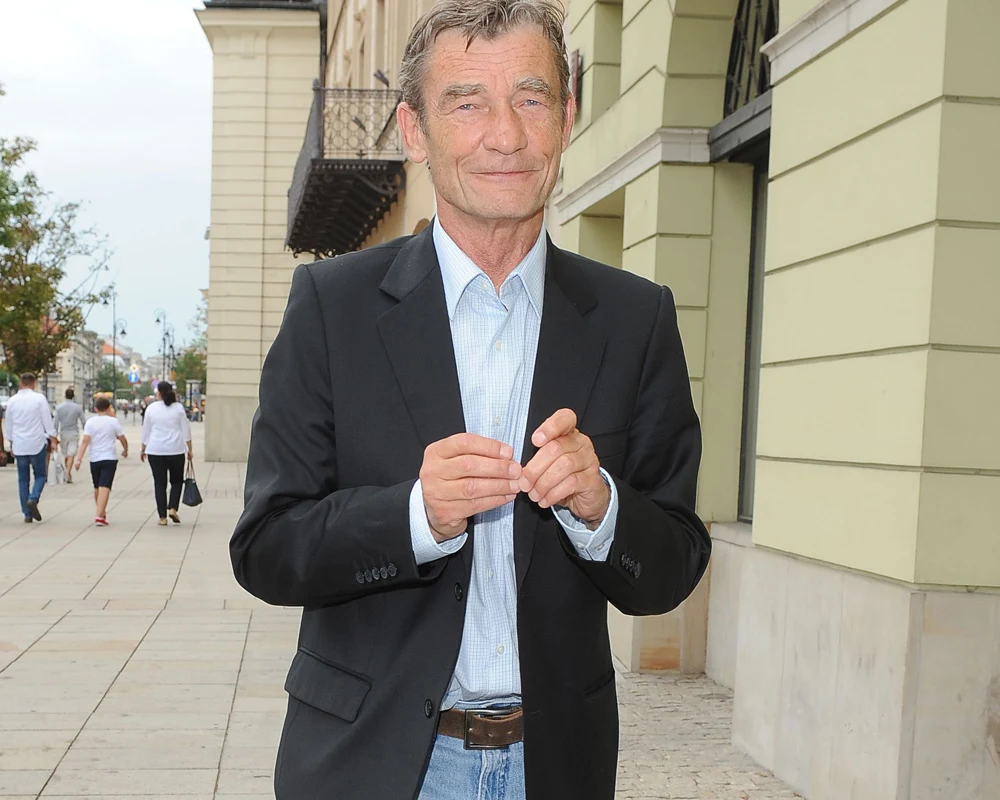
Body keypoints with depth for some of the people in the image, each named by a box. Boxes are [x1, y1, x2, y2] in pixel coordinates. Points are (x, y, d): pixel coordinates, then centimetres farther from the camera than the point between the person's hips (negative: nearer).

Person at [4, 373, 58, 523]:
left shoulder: (12, 401, 5)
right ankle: (33, 499, -17)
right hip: (37, 443, -3)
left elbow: (9, 425, 14)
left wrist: (11, 443, 24)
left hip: (19, 445, 3)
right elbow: (47, 421, -6)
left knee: (23, 479, 8)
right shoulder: (39, 398, -6)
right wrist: (53, 439, 1)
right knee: (40, 475, 10)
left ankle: (27, 514, 5)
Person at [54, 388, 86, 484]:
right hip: (74, 433, -2)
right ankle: (68, 474, -17)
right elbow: (83, 421, 0)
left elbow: (56, 422, -4)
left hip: (63, 433, 2)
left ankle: (68, 473, 23)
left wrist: (55, 434, 1)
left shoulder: (59, 407, -3)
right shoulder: (77, 407, -5)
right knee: (71, 454, -5)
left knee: (65, 454, 14)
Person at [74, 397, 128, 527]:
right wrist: (125, 450, 23)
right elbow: (123, 440, 3)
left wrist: (79, 458, -11)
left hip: (94, 459, 3)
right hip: (110, 459, -3)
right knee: (104, 487, -9)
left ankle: (101, 513, 35)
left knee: (97, 487, 18)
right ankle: (99, 516, -22)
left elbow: (85, 441, -9)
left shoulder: (90, 422, 0)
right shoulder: (114, 421, -3)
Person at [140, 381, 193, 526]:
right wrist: (190, 449, 8)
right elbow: (186, 430, 1)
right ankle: (173, 508, -3)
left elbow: (146, 432, 6)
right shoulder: (178, 407, -1)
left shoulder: (151, 408, -1)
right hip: (176, 450, 0)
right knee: (176, 481, 15)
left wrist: (143, 450, 16)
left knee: (159, 483, 6)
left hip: (155, 450, 0)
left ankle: (162, 517, 3)